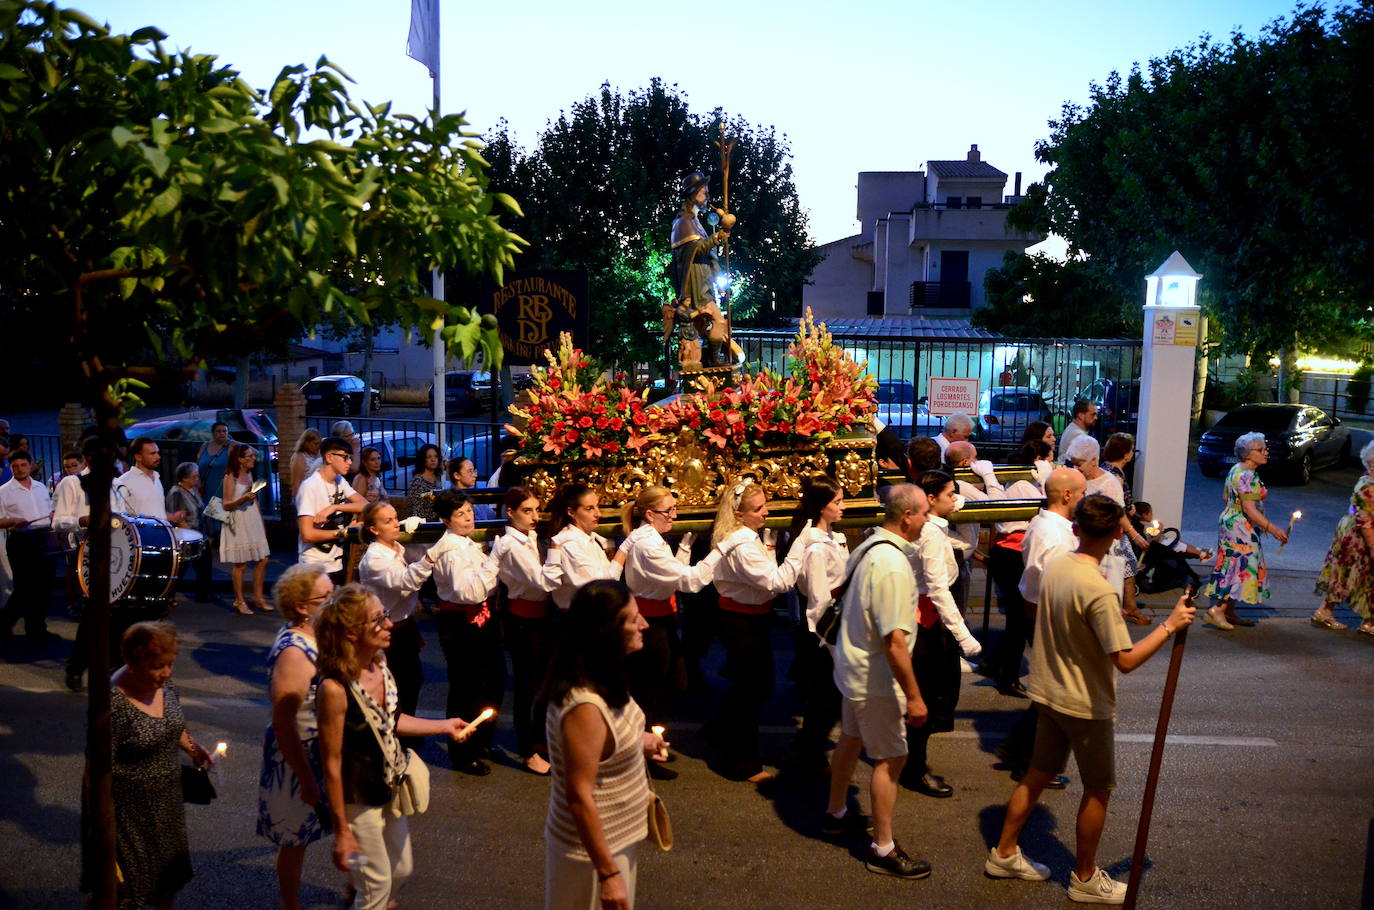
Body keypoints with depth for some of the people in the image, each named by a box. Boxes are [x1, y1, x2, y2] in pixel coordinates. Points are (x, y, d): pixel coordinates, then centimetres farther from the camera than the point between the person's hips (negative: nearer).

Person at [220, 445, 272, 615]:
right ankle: (239, 602, 7)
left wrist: (262, 522, 19)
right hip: (239, 523, -7)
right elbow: (226, 505, -12)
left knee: (263, 560, 4)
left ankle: (258, 597, 14)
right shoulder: (230, 477, -8)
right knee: (240, 564, -2)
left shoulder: (250, 475, 13)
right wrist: (243, 499, -28)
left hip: (254, 522, 7)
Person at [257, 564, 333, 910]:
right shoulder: (293, 653, -29)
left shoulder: (315, 636, -3)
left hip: (324, 752, 7)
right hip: (298, 758, -7)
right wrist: (307, 780, -22)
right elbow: (282, 726, -27)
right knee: (296, 840, 13)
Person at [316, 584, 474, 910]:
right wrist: (342, 832, -15)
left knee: (402, 870, 25)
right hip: (358, 800, -7)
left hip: (390, 788, 7)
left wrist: (444, 726, 9)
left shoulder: (380, 662, -8)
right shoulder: (334, 689, -29)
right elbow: (331, 763, -22)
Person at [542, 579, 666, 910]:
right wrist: (607, 874, -23)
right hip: (594, 847, -9)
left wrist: (637, 741, 7)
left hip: (618, 835, 9)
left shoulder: (601, 681, -4)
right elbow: (579, 797, -28)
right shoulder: (584, 707, -32)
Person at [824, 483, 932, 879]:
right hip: (876, 679, -10)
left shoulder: (867, 548, 1)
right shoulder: (892, 566, -29)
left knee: (850, 740, 24)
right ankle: (883, 850, 14)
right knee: (891, 758, 3)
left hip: (853, 666, 10)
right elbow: (894, 641, -30)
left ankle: (836, 814, 42)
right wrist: (913, 696, -23)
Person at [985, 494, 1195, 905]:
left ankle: (1003, 854, 30)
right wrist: (1169, 626, -18)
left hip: (1048, 693, 7)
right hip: (1086, 705, -7)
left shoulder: (1053, 568, -3)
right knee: (1099, 790, 11)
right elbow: (1126, 660, -26)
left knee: (1038, 774, 20)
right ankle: (1085, 879, 25)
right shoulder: (1098, 590, -27)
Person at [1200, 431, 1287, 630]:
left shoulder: (1236, 470, 11)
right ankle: (1217, 609, -13)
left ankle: (1229, 612, 17)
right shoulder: (1247, 475, -19)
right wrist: (1272, 528, -28)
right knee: (1242, 567, -10)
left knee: (1234, 567, 12)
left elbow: (1226, 497, 19)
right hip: (1241, 527, -10)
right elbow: (1249, 508, -25)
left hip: (1229, 520, 10)